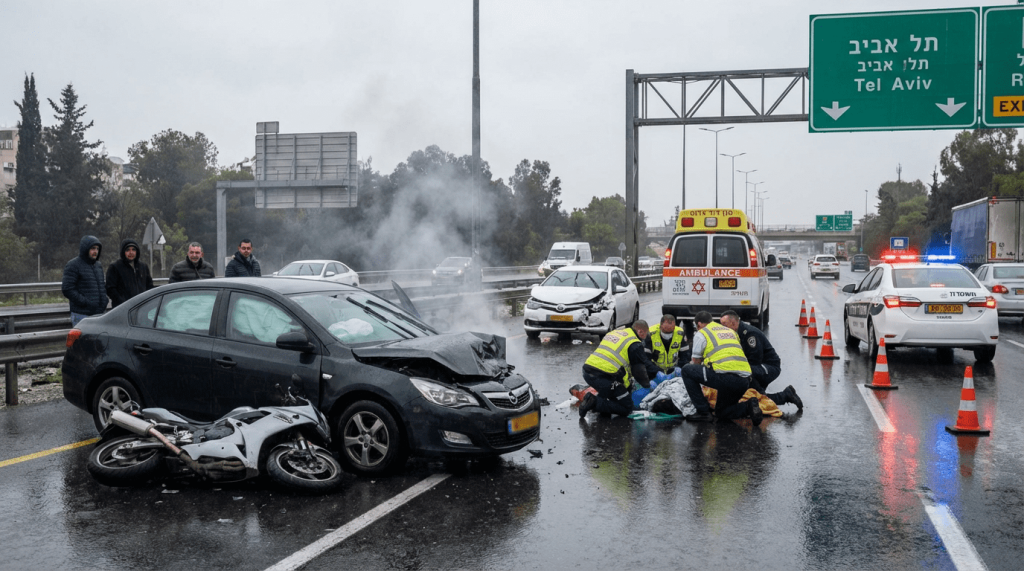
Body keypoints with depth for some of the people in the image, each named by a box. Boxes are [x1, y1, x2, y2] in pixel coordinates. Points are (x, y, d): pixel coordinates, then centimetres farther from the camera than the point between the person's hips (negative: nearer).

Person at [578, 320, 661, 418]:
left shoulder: (614, 332, 22)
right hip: (604, 376, -8)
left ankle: (593, 399, 7)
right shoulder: (635, 344, -2)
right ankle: (595, 403, -12)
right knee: (627, 408, 3)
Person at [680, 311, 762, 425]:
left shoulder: (701, 334, 13)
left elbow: (695, 363, 19)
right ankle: (748, 407, 0)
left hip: (724, 377, -7)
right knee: (721, 412, 27)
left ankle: (703, 412, 5)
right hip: (745, 380, 7)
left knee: (686, 370, 10)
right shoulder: (731, 331, 31)